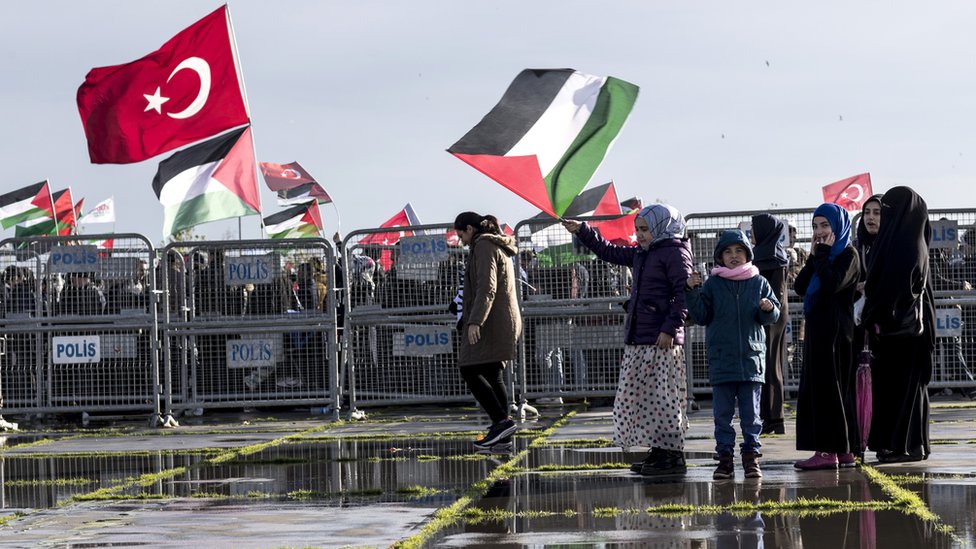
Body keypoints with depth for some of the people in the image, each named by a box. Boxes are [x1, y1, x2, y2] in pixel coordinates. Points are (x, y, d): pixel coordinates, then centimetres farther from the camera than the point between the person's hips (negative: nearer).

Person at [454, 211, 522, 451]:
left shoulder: (484, 247, -10)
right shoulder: (500, 247, 22)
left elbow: (486, 288, -21)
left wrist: (475, 321, -27)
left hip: (489, 323, -10)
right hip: (506, 321, 10)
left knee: (470, 371, -10)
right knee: (492, 375, 9)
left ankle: (502, 421, -20)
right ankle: (502, 434, 6)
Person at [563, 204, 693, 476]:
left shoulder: (675, 253, -8)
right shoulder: (640, 253, 18)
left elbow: (684, 295, -15)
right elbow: (609, 252, 32)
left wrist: (670, 329, -21)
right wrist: (582, 232, 25)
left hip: (662, 340, -9)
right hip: (638, 340, 9)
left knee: (663, 397, -9)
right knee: (636, 397, 9)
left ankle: (674, 456, -6)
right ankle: (657, 452, 14)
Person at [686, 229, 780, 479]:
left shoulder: (759, 283, 5)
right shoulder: (712, 284, 5)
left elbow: (772, 317, 6)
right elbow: (701, 317, 3)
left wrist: (768, 309, -16)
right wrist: (692, 292, -8)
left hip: (751, 356, 0)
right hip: (721, 358, 0)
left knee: (751, 412, 4)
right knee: (722, 412, 3)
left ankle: (751, 456, 9)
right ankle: (724, 457, 7)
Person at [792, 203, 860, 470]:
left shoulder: (847, 255, -7)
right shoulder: (821, 254, 17)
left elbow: (832, 285, -23)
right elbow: (800, 287, 8)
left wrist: (823, 255, -13)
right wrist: (814, 256, 2)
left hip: (835, 330, -9)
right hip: (817, 330, 9)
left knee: (828, 387, -9)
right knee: (816, 388, 8)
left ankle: (829, 451, -8)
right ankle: (842, 451, 10)